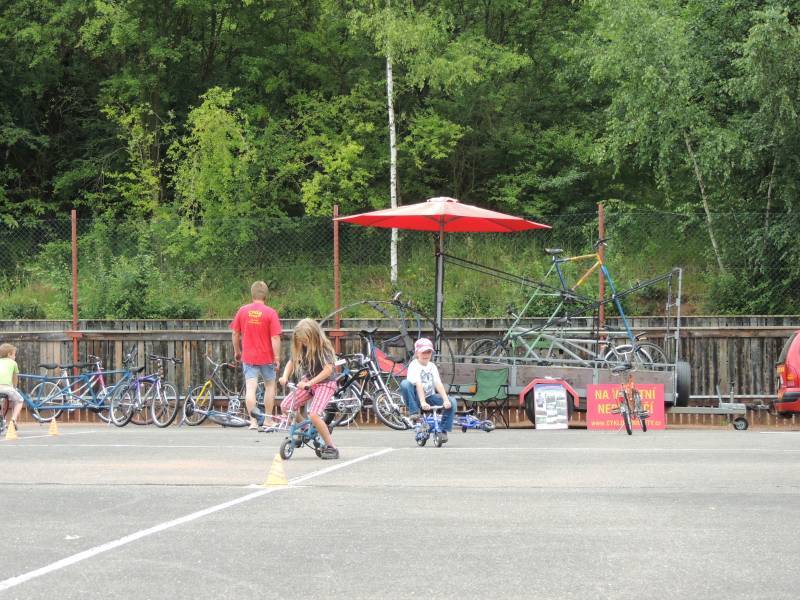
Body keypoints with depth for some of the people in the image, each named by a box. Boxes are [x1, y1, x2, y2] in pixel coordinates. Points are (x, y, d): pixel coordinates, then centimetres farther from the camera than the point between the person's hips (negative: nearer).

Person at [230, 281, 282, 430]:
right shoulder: (270, 313, -11)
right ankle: (268, 420, 22)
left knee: (250, 388, -1)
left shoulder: (242, 311, -1)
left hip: (248, 357, 1)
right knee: (269, 385, 17)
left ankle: (253, 420, -9)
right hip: (266, 357, -1)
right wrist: (277, 357, -6)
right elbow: (275, 338, -13)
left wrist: (237, 351, 20)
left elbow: (235, 334, 6)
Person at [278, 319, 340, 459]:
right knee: (285, 406, -4)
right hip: (308, 381, 7)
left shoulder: (323, 347, -20)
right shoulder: (301, 348, -2)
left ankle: (331, 447, -15)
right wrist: (284, 377, -12)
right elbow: (292, 362, 8)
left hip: (325, 383, -7)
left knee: (313, 414, -27)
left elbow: (328, 369, -29)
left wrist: (309, 383, -35)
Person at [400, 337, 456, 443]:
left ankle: (443, 430, -7)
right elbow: (418, 385, -26)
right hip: (417, 398, -5)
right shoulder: (414, 365, -12)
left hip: (430, 397, 5)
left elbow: (438, 384, -8)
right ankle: (414, 412, -23)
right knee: (405, 383, -33)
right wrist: (423, 402, -38)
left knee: (452, 402, -18)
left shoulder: (432, 366, 4)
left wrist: (446, 399, -23)